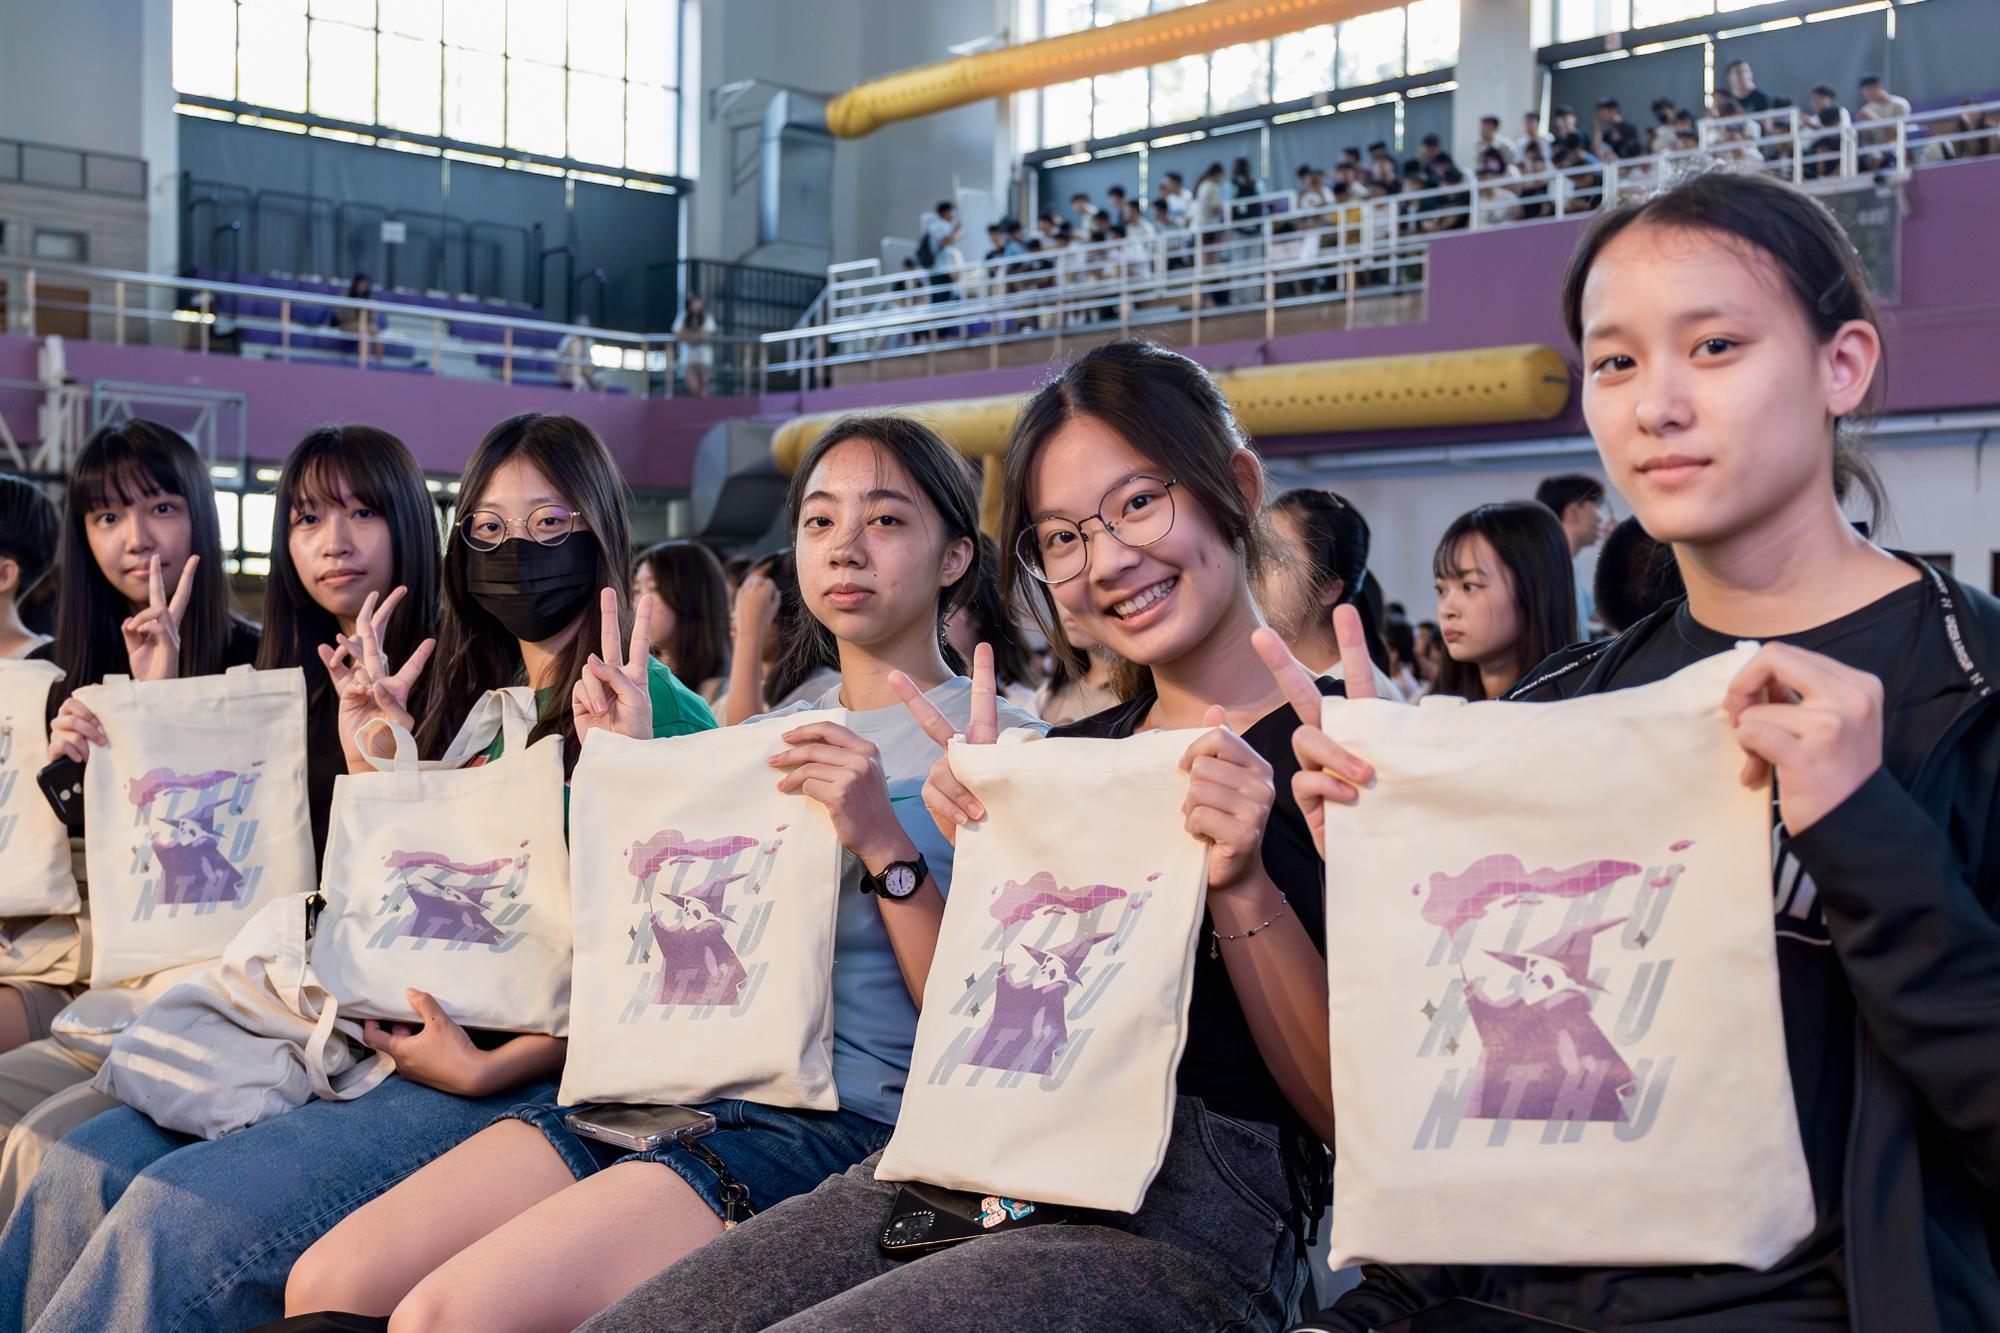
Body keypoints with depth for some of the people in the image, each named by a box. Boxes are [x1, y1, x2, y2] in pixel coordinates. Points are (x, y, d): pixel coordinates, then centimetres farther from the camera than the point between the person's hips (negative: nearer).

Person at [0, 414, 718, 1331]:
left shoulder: (655, 710, -5)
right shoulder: (469, 702, 17)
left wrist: (490, 1068, -20)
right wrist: (372, 770, 7)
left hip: (526, 1071, -7)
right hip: (394, 1038, 7)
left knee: (180, 1211, -21)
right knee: (88, 1165, -9)